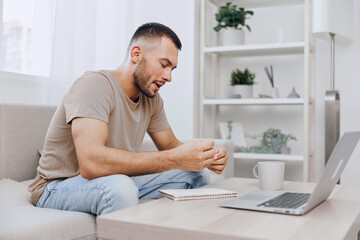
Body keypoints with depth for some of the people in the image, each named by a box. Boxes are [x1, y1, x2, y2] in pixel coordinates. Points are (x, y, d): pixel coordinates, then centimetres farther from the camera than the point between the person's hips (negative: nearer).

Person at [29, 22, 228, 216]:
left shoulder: (151, 98, 3)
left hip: (114, 183, 8)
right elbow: (90, 162, -38)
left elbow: (170, 145, 12)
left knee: (198, 176, -1)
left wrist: (207, 157, -12)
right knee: (119, 186, -41)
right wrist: (175, 159, -37)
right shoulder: (95, 85, -23)